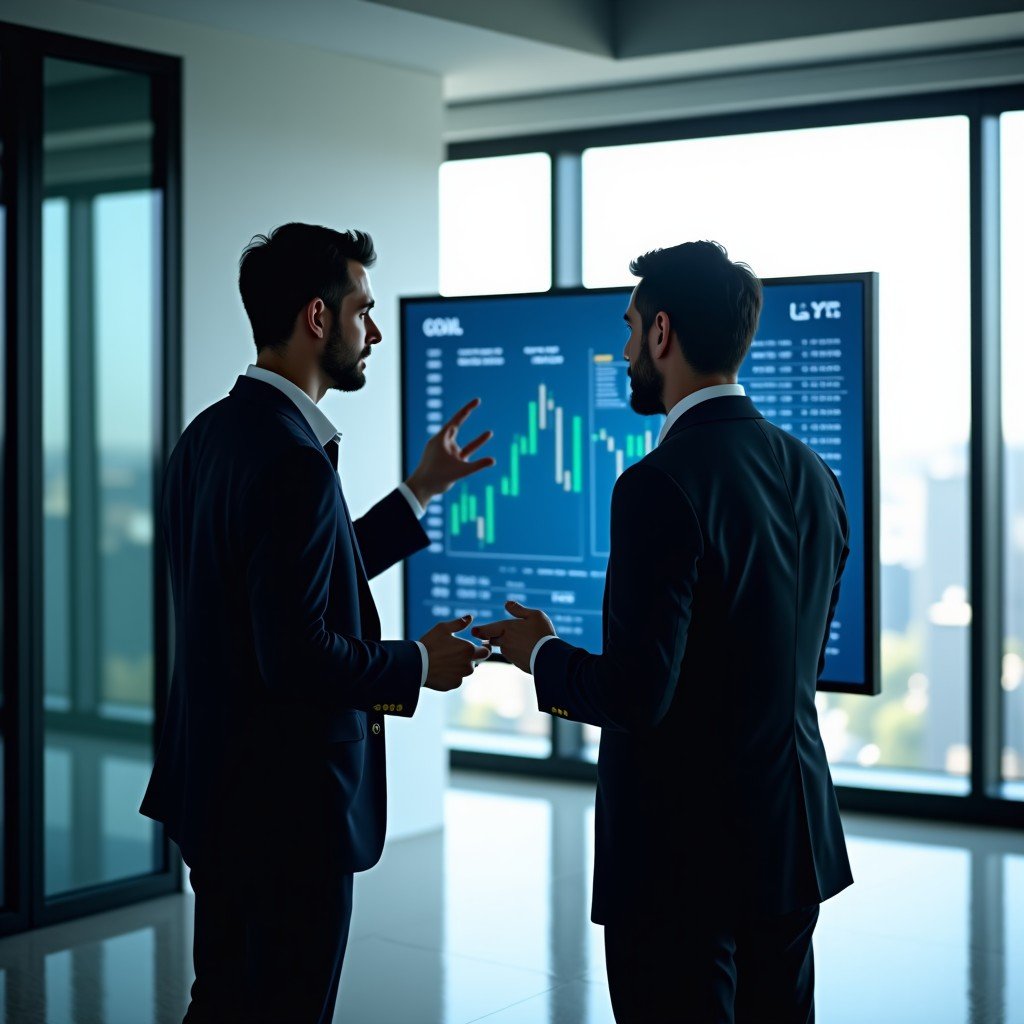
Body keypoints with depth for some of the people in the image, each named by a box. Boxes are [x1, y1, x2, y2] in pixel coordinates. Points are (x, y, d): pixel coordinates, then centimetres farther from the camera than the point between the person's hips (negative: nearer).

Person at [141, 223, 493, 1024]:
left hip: (217, 787, 10)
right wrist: (419, 664, -11)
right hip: (289, 807, -10)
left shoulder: (212, 434, 8)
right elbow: (296, 653, -27)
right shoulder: (293, 460, -23)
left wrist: (422, 489, 17)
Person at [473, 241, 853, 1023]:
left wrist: (540, 654, -2)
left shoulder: (662, 486, -20)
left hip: (683, 854, -8)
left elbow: (636, 695, -22)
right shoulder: (814, 475, 5)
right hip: (794, 840, 8)